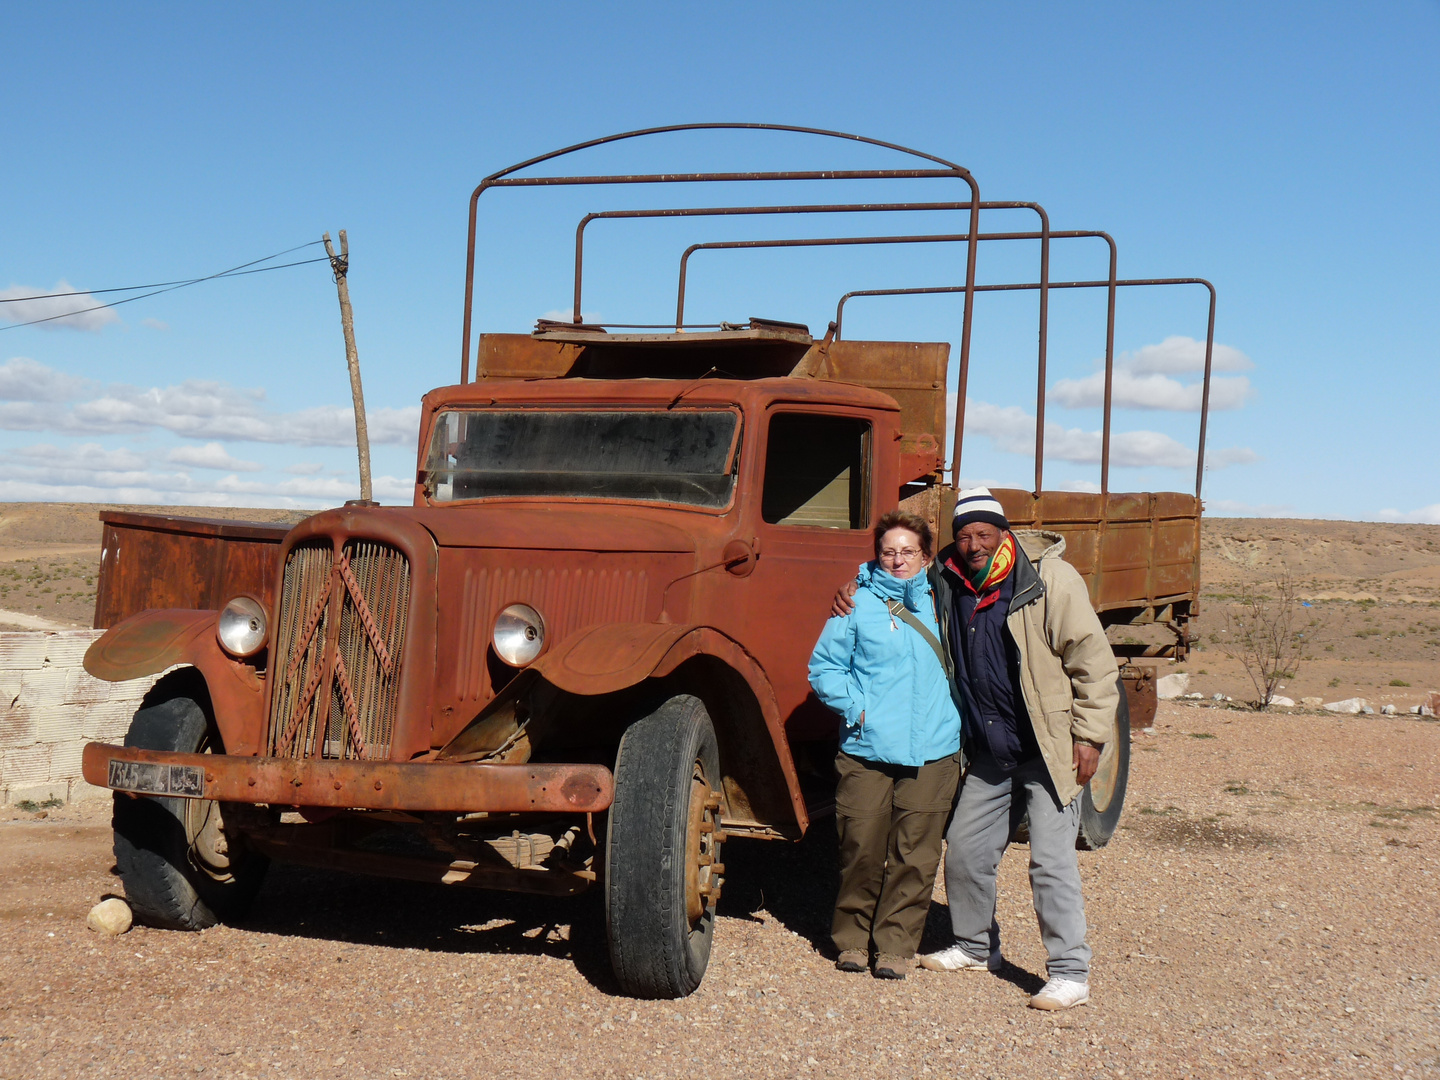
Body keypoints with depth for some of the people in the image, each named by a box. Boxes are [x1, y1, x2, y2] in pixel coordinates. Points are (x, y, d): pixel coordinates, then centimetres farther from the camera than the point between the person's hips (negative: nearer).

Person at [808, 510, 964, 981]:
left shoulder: (939, 601, 12)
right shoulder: (857, 604, 4)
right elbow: (823, 667, 5)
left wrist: (955, 716, 11)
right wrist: (856, 706, -8)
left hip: (932, 753, 2)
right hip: (867, 751, -2)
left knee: (915, 857, 1)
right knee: (861, 849, 1)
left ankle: (896, 944, 13)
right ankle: (852, 937, 19)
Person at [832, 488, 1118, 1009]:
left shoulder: (1051, 580, -14)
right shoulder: (947, 582, 2)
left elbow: (1093, 661, -12)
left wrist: (1089, 736, -15)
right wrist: (856, 588, 2)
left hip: (1049, 751, -6)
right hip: (990, 752, 7)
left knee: (1051, 860, -8)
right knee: (965, 849, 15)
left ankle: (1070, 974, 2)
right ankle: (975, 947, 36)